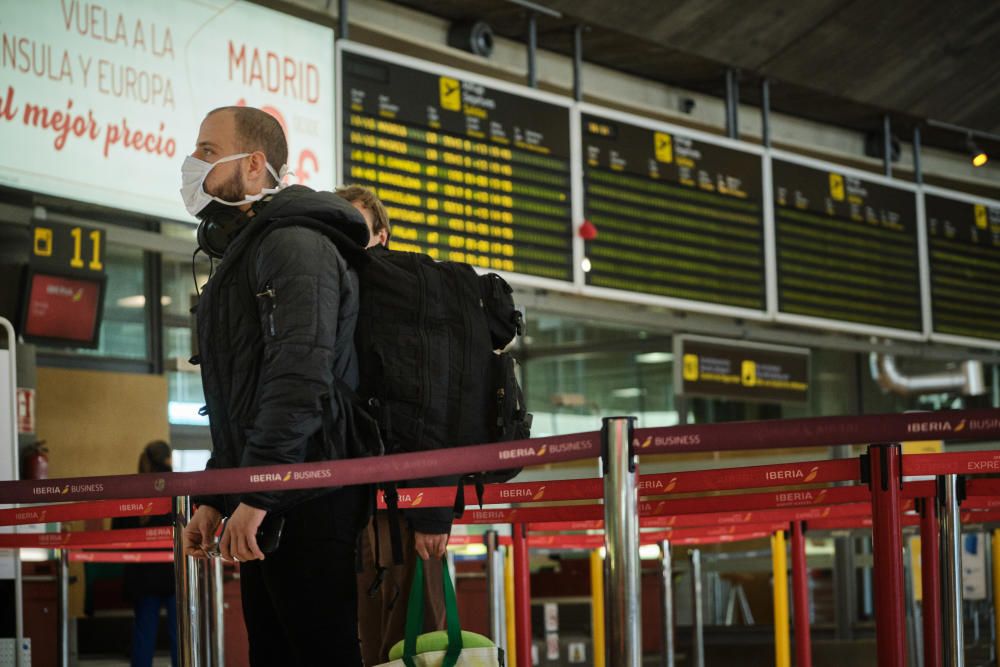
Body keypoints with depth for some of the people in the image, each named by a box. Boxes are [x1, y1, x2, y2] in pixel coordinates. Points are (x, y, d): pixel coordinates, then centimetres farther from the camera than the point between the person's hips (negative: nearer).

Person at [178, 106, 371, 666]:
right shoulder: (244, 254, 24)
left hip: (308, 507, -10)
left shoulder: (294, 245, -9)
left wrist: (256, 494, -25)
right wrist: (215, 498, 21)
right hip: (267, 511, 10)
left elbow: (299, 379, -22)